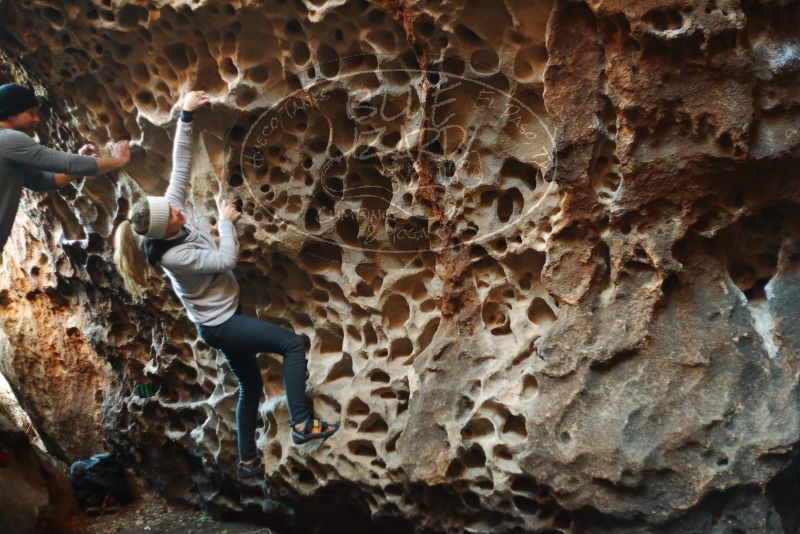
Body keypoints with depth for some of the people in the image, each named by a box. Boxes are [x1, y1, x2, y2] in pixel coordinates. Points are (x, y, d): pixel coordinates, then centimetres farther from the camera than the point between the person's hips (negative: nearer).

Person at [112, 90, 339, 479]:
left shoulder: (171, 210, -7)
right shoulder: (172, 255, -27)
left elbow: (180, 165, -6)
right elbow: (227, 260, -25)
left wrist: (185, 117, -12)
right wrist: (226, 221, -12)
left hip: (225, 317, 9)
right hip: (219, 325, -9)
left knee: (251, 387, 18)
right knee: (292, 343, -14)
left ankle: (248, 461, 30)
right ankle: (301, 424, -16)